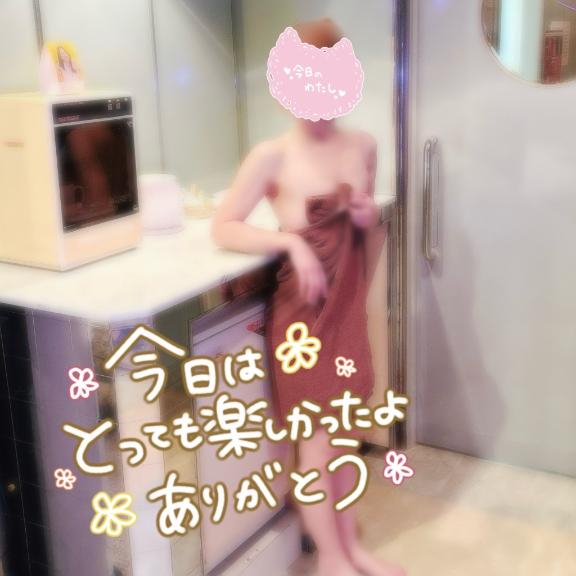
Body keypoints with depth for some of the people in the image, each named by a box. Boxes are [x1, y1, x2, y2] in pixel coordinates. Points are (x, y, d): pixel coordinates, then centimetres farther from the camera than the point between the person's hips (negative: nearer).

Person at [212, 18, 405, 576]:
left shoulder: (363, 146, 2)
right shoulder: (272, 156, -14)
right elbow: (223, 228, -11)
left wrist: (369, 216, -5)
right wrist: (289, 241, -21)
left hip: (349, 305, 5)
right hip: (302, 311, -5)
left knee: (344, 436, 17)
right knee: (316, 445, 6)